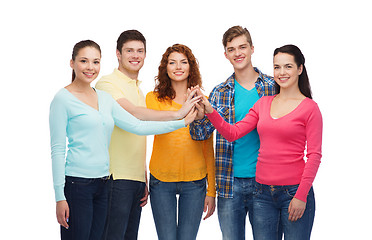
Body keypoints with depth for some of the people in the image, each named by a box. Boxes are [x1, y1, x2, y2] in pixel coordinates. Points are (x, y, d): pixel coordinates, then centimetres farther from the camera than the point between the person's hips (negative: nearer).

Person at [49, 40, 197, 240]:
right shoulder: (63, 99, -5)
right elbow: (57, 150, -8)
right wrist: (60, 197, -12)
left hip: (102, 184, 6)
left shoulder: (105, 99, 13)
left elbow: (138, 126, 11)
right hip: (76, 184, -6)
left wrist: (182, 122, 7)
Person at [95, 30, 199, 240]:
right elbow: (132, 113, -22)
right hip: (116, 177, -7)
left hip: (137, 179, 8)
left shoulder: (139, 90, 21)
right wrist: (177, 114, -26)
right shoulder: (107, 84, -4)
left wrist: (145, 180, 18)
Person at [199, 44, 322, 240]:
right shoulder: (263, 103, 11)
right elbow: (233, 133, 7)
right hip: (263, 193, 4)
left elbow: (314, 155, -6)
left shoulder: (309, 108, -3)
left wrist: (301, 196, -12)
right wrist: (210, 112, -8)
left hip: (294, 192, -4)